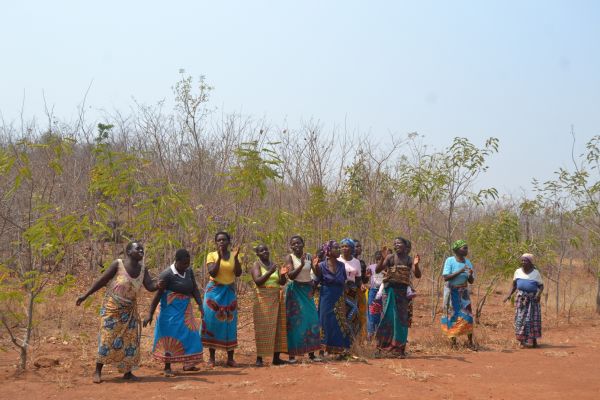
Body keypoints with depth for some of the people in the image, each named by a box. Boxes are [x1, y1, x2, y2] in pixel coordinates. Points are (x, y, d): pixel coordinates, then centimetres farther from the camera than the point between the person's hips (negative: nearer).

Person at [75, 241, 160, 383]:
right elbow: (101, 281, -11)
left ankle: (127, 372, 10)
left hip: (129, 310, 5)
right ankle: (98, 371, 6)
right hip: (112, 308, -5)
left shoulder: (142, 269, -2)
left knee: (131, 340, 2)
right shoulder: (118, 264, -15)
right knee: (107, 339, -4)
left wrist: (159, 285, -33)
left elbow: (150, 286, -10)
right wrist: (85, 295, -9)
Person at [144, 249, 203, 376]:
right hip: (172, 311, -7)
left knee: (189, 335, 9)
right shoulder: (167, 275, -17)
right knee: (170, 337, -2)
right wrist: (150, 314, -21)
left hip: (186, 311, 7)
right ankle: (167, 367, 6)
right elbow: (157, 295, -18)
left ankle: (187, 364, 21)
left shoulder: (189, 271, 2)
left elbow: (194, 289, 3)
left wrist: (200, 305, -10)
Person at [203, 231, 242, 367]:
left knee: (230, 323, 1)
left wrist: (235, 257, -18)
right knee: (213, 322, -1)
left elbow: (238, 273, -8)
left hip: (229, 292, 2)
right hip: (214, 291, -2)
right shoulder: (212, 255, -2)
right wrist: (219, 257, -22)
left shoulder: (234, 255, 5)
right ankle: (211, 357, 7)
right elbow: (212, 273, -15)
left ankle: (230, 358, 5)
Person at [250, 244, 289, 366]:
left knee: (278, 327, 3)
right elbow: (257, 281, -15)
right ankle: (259, 358, -6)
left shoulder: (274, 265, 15)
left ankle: (276, 358, 7)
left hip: (277, 299, 6)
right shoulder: (256, 265, 0)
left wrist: (282, 275, -8)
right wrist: (270, 272, -21)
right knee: (263, 328, -9)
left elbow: (282, 282, 12)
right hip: (263, 299, -6)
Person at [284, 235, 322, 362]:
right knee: (295, 321, -4)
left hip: (307, 291, 4)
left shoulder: (309, 256, 6)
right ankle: (292, 354, 0)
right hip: (295, 291, -4)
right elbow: (290, 275, -17)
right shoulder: (289, 257, -5)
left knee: (311, 319, -1)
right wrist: (301, 265, -28)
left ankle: (311, 353, 4)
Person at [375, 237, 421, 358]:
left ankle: (399, 348, 12)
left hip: (403, 291, 2)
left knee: (402, 319, 4)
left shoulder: (410, 260, 3)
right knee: (388, 316, -5)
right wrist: (382, 259, -23)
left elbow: (418, 275, -4)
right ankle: (385, 343, 6)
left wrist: (416, 265, -22)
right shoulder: (390, 257, -2)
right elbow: (377, 270, -8)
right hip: (390, 290, -2)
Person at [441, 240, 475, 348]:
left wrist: (470, 274, -18)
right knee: (452, 315, 3)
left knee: (467, 315, -3)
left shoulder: (467, 262, 0)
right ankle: (453, 341, 13)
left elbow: (471, 281, 3)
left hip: (463, 292, 3)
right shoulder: (450, 261, -13)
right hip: (451, 292, -3)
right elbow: (445, 277, -20)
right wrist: (459, 272, -28)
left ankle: (470, 342, 1)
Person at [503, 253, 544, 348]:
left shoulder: (536, 273, -1)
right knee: (520, 318, -3)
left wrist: (539, 293, -19)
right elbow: (514, 285, 10)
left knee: (533, 319, -1)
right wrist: (510, 294, -4)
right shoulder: (518, 272, 5)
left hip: (533, 299, -1)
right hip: (521, 298, 2)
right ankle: (522, 341, 1)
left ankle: (534, 340, 11)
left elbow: (541, 286, 0)